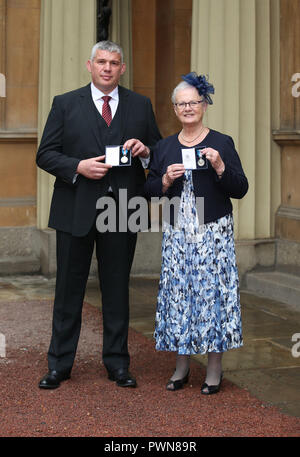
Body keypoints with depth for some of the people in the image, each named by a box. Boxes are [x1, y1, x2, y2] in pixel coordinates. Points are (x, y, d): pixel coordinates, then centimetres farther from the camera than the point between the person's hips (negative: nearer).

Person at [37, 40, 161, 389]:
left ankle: (117, 363, 19)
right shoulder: (65, 104, 5)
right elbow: (45, 154, 1)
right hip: (76, 212, -1)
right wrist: (78, 167, -16)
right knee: (69, 289, 5)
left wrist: (144, 151, -10)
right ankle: (59, 364, 16)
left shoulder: (140, 106, 10)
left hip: (122, 212, 1)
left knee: (117, 289, 8)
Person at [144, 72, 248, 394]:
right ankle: (182, 366, 18)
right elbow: (149, 190, 10)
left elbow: (240, 190, -2)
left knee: (212, 291, -1)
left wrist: (220, 168, -18)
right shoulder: (164, 147, 11)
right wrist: (165, 181, -9)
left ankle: (214, 370, 11)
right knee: (177, 292, 4)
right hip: (177, 233, 3)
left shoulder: (222, 143, 1)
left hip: (213, 233, -3)